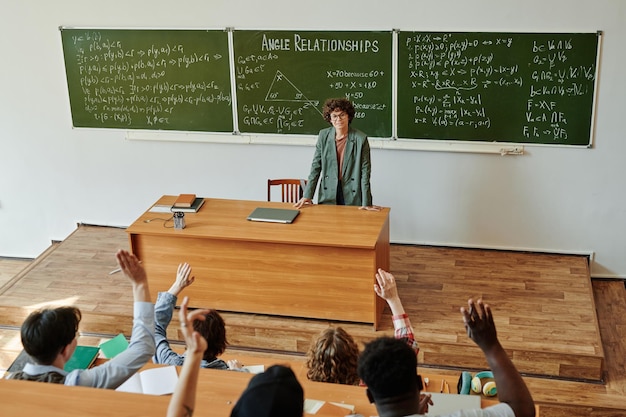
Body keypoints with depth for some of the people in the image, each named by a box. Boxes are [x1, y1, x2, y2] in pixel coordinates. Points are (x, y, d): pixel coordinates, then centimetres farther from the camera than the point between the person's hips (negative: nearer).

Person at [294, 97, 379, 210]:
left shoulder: (360, 138, -9)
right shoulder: (324, 135, 0)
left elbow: (365, 171, -8)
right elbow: (316, 167, 3)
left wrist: (366, 203, -11)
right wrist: (307, 195, -2)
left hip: (352, 195, -2)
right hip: (328, 195, 2)